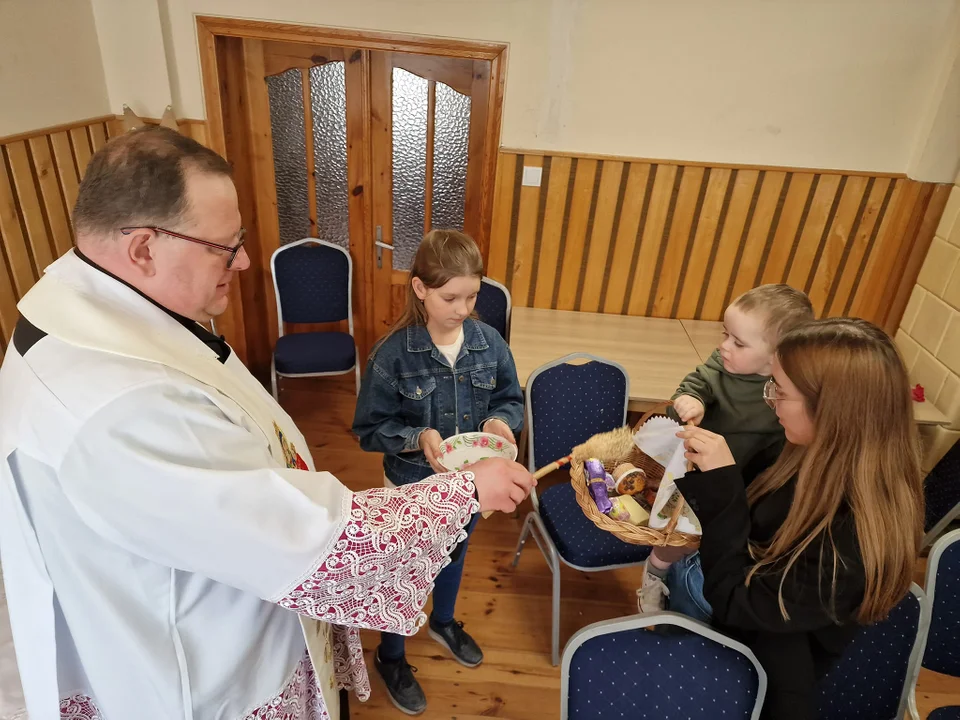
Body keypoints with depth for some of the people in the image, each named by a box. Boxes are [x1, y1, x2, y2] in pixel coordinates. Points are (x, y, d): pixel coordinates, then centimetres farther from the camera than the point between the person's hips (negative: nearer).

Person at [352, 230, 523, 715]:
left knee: (454, 556, 30)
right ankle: (390, 657, 48)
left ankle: (443, 623, 61)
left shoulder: (489, 343, -14)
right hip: (412, 486, -4)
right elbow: (369, 429, -17)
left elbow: (512, 400, -2)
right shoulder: (393, 353, -24)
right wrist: (417, 438, -33)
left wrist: (499, 421, -23)